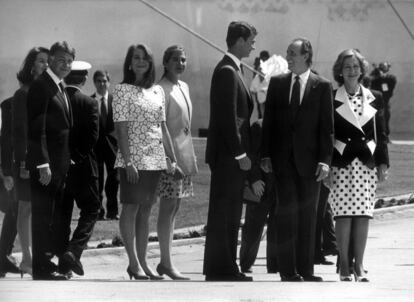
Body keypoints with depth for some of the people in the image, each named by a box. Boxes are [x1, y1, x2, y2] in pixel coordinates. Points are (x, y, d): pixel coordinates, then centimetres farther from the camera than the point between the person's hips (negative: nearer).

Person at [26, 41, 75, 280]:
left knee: (55, 215, 11)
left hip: (60, 164, 9)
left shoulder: (61, 88, 17)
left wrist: (67, 160, 14)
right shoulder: (41, 86, -12)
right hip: (45, 163, -9)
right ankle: (41, 267, -3)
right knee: (43, 215, -5)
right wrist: (43, 164, -21)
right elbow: (36, 129, -17)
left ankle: (48, 259, 17)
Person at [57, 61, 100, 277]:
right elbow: (93, 136, -13)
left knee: (62, 213, 12)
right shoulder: (89, 103, -10)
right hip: (83, 167, -4)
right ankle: (74, 251, -14)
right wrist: (77, 157, 0)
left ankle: (63, 263, 13)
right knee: (90, 210, 6)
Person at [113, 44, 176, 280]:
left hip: (155, 159, 6)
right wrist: (128, 161, -17)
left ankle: (143, 261, 10)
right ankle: (134, 262, -4)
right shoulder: (123, 90, -4)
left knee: (146, 210, 7)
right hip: (134, 158, -6)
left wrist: (171, 158, 12)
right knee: (131, 207, -4)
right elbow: (121, 128, -10)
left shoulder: (157, 91, 13)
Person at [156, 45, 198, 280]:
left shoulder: (184, 87, 15)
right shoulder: (162, 89, -12)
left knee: (174, 209, 10)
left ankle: (166, 262, 15)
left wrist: (190, 158, 18)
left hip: (184, 154, 9)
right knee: (168, 208, -8)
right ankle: (167, 263, -8)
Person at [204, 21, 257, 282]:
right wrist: (240, 154, -19)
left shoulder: (232, 70, 17)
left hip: (232, 155, 10)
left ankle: (226, 268, 14)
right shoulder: (227, 72, -14)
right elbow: (228, 117, -19)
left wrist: (243, 152, 16)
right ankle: (220, 270, -6)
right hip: (228, 155, -10)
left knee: (230, 215, 11)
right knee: (223, 214, -7)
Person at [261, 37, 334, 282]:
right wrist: (266, 154, 2)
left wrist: (325, 159, -8)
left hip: (309, 159, -1)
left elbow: (327, 126, -1)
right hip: (283, 158, 1)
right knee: (287, 211, -4)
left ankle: (305, 269, 10)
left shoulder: (322, 87, 1)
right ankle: (288, 269, -2)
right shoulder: (277, 83, 9)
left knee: (308, 214, 4)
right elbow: (269, 121, 9)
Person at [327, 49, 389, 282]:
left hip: (368, 163, 2)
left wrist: (383, 162, 4)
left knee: (363, 216, 0)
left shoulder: (374, 98, 11)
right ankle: (344, 266, 1)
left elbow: (381, 134, 12)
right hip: (342, 163, -2)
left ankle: (359, 266, 6)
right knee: (344, 215, -6)